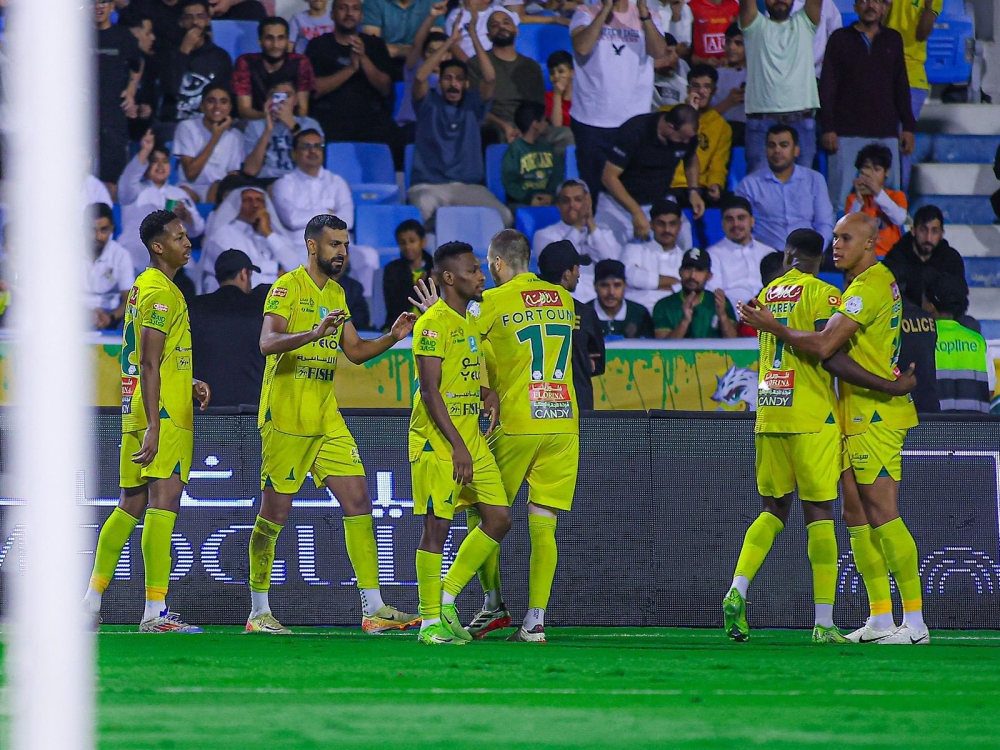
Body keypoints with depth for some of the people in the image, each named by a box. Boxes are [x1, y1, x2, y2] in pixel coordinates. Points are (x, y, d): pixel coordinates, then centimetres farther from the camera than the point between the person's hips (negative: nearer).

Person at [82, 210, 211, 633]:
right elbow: (149, 365, -19)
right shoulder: (160, 292, -12)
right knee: (164, 501, -13)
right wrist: (153, 427, -24)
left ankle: (91, 601, 18)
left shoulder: (142, 287, 19)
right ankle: (155, 613, -18)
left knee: (131, 505, 15)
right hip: (164, 415, -10)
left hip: (137, 412, 10)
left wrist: (190, 385, 17)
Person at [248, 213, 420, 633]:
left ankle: (373, 609, 0)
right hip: (286, 417, -7)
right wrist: (315, 333, -36)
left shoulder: (336, 294, 16)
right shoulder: (288, 287, -8)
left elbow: (355, 351, 22)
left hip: (326, 417, 7)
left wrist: (393, 337, 6)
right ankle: (258, 612, 8)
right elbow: (268, 343, -22)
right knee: (275, 512, -2)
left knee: (358, 502, 0)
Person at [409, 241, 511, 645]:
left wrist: (488, 394, 6)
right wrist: (457, 446, -21)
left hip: (472, 439, 9)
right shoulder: (432, 324, -12)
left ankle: (446, 599, 15)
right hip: (436, 441, -9)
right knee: (437, 527, -5)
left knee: (499, 518, 5)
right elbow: (429, 390, -17)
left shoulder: (470, 322, 15)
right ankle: (430, 621, 2)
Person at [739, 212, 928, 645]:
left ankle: (915, 622, -12)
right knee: (856, 515, 9)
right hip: (860, 415, 10)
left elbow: (823, 346, -22)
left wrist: (770, 326, -14)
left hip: (875, 415, -10)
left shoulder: (868, 288, -16)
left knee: (881, 513, -12)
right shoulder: (881, 282, 17)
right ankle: (880, 620, 10)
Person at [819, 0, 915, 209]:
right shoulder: (840, 39, 7)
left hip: (885, 132, 2)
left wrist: (908, 127, 9)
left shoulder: (893, 40, 14)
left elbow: (901, 87, 16)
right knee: (841, 196, -7)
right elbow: (827, 87, 4)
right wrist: (827, 127, -5)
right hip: (847, 132, -2)